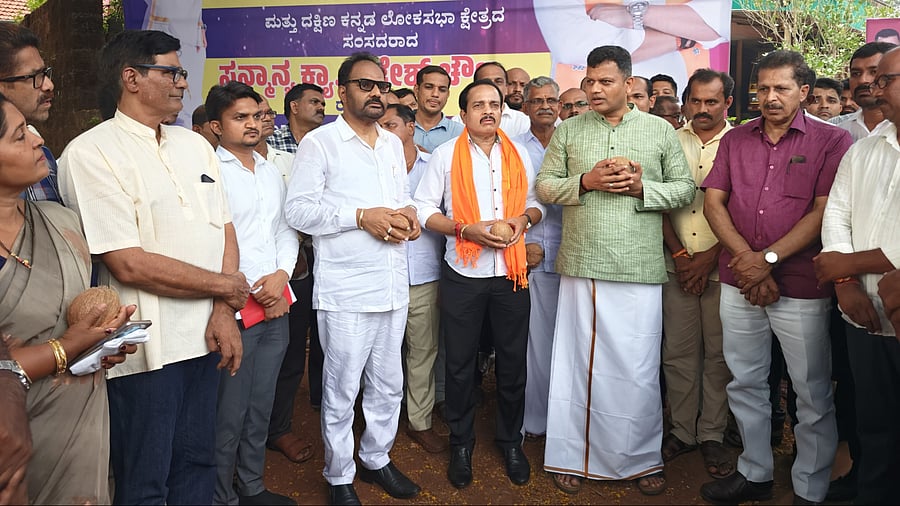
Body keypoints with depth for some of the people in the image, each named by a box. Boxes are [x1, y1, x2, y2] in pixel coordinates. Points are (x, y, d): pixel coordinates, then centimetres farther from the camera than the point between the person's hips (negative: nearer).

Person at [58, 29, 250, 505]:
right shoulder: (90, 153, -12)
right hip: (146, 351, -6)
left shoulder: (195, 144, 10)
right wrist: (223, 286, -9)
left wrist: (224, 313, -5)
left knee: (198, 464, 19)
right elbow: (128, 264, -18)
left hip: (205, 337, 6)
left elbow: (224, 228, 8)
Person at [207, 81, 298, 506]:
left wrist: (282, 275, -4)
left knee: (261, 405, 16)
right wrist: (251, 291, -12)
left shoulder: (272, 172, 13)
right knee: (229, 411, 3)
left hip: (276, 304, 7)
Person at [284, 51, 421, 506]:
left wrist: (406, 214, 1)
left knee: (388, 385, 16)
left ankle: (377, 458, 36)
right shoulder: (319, 143, -5)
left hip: (393, 286, 6)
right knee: (341, 390, 5)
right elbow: (298, 209, -11)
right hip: (345, 292, -6)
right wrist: (362, 216, -17)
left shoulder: (393, 144, 15)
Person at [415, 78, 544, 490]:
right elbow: (425, 209, -4)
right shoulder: (446, 155, -1)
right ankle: (461, 444, 27)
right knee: (460, 363, 9)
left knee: (513, 362, 10)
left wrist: (524, 218, -10)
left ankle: (511, 440, 30)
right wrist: (466, 230, -17)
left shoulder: (518, 154, 8)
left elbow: (536, 203, 13)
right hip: (463, 274, -2)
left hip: (511, 273, 2)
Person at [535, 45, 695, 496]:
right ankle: (572, 456, 21)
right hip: (580, 265, 1)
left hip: (640, 269, 0)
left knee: (638, 368, 5)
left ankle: (641, 458, 23)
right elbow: (544, 186, 6)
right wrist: (585, 181, -11)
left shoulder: (660, 130, 8)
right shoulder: (568, 130, 9)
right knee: (579, 362, 7)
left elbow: (684, 188, 7)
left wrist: (642, 187, -10)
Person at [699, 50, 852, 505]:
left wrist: (769, 258, -15)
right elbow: (713, 202, 4)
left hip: (801, 286, -3)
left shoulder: (831, 140, -1)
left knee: (813, 394, 6)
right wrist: (745, 258, -9)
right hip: (739, 282, 4)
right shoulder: (735, 140, 10)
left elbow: (824, 211, -9)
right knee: (745, 384, 13)